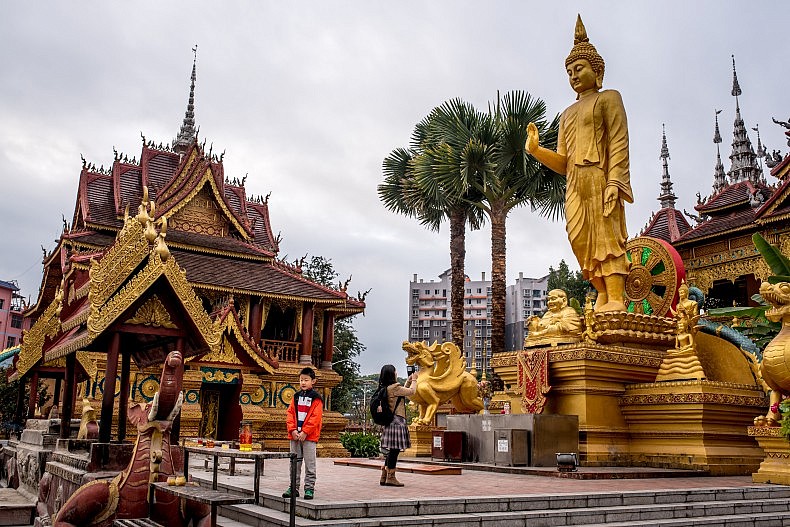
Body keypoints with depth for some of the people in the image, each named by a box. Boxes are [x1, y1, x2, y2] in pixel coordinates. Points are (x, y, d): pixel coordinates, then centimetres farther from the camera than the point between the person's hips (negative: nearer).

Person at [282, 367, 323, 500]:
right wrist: (292, 430, -6)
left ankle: (309, 488, 7)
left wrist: (305, 432, -17)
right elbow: (290, 413, 8)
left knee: (309, 464, 0)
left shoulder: (316, 398, -4)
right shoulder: (296, 396, 12)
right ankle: (294, 488, 20)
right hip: (295, 435, 5)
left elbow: (316, 417, -11)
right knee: (295, 463, 12)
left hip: (309, 436, -5)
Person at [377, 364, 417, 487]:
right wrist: (414, 380, 8)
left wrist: (409, 381, 24)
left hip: (389, 422, 10)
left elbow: (403, 391, 25)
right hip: (397, 421, -10)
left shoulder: (385, 388, 13)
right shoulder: (394, 387, -15)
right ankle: (391, 477, -2)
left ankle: (384, 477, 17)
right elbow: (411, 391, -7)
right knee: (394, 450, -5)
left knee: (391, 450, 14)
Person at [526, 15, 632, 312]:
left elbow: (619, 143, -4)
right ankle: (602, 296, -2)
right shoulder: (567, 113, 28)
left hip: (600, 177, -6)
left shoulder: (608, 98, 12)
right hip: (575, 184, 6)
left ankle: (616, 299, -19)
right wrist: (536, 149, 0)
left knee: (606, 234, -14)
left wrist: (614, 181, -18)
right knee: (582, 239, -4)